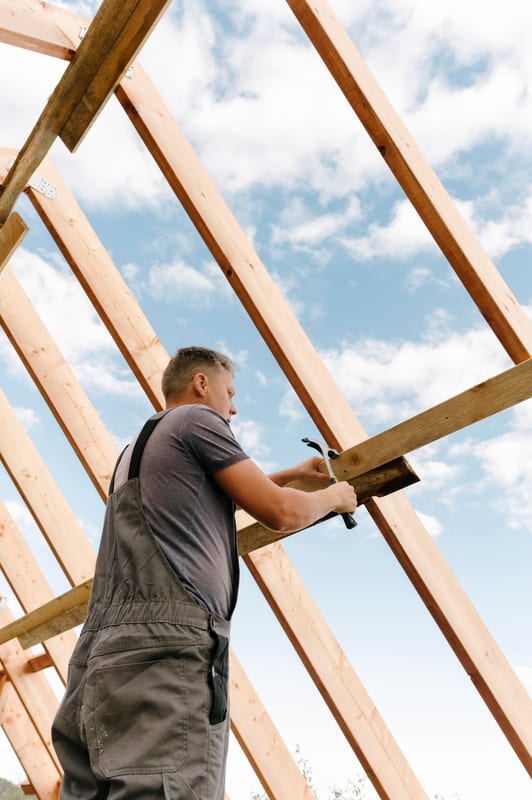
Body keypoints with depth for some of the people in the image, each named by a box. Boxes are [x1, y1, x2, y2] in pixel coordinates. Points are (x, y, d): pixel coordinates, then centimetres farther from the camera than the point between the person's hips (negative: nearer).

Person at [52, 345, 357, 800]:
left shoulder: (138, 448, 31)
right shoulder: (196, 419, 4)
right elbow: (281, 512, 0)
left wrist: (291, 474, 49)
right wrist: (332, 498, 20)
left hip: (103, 652, 10)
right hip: (167, 647, -9)